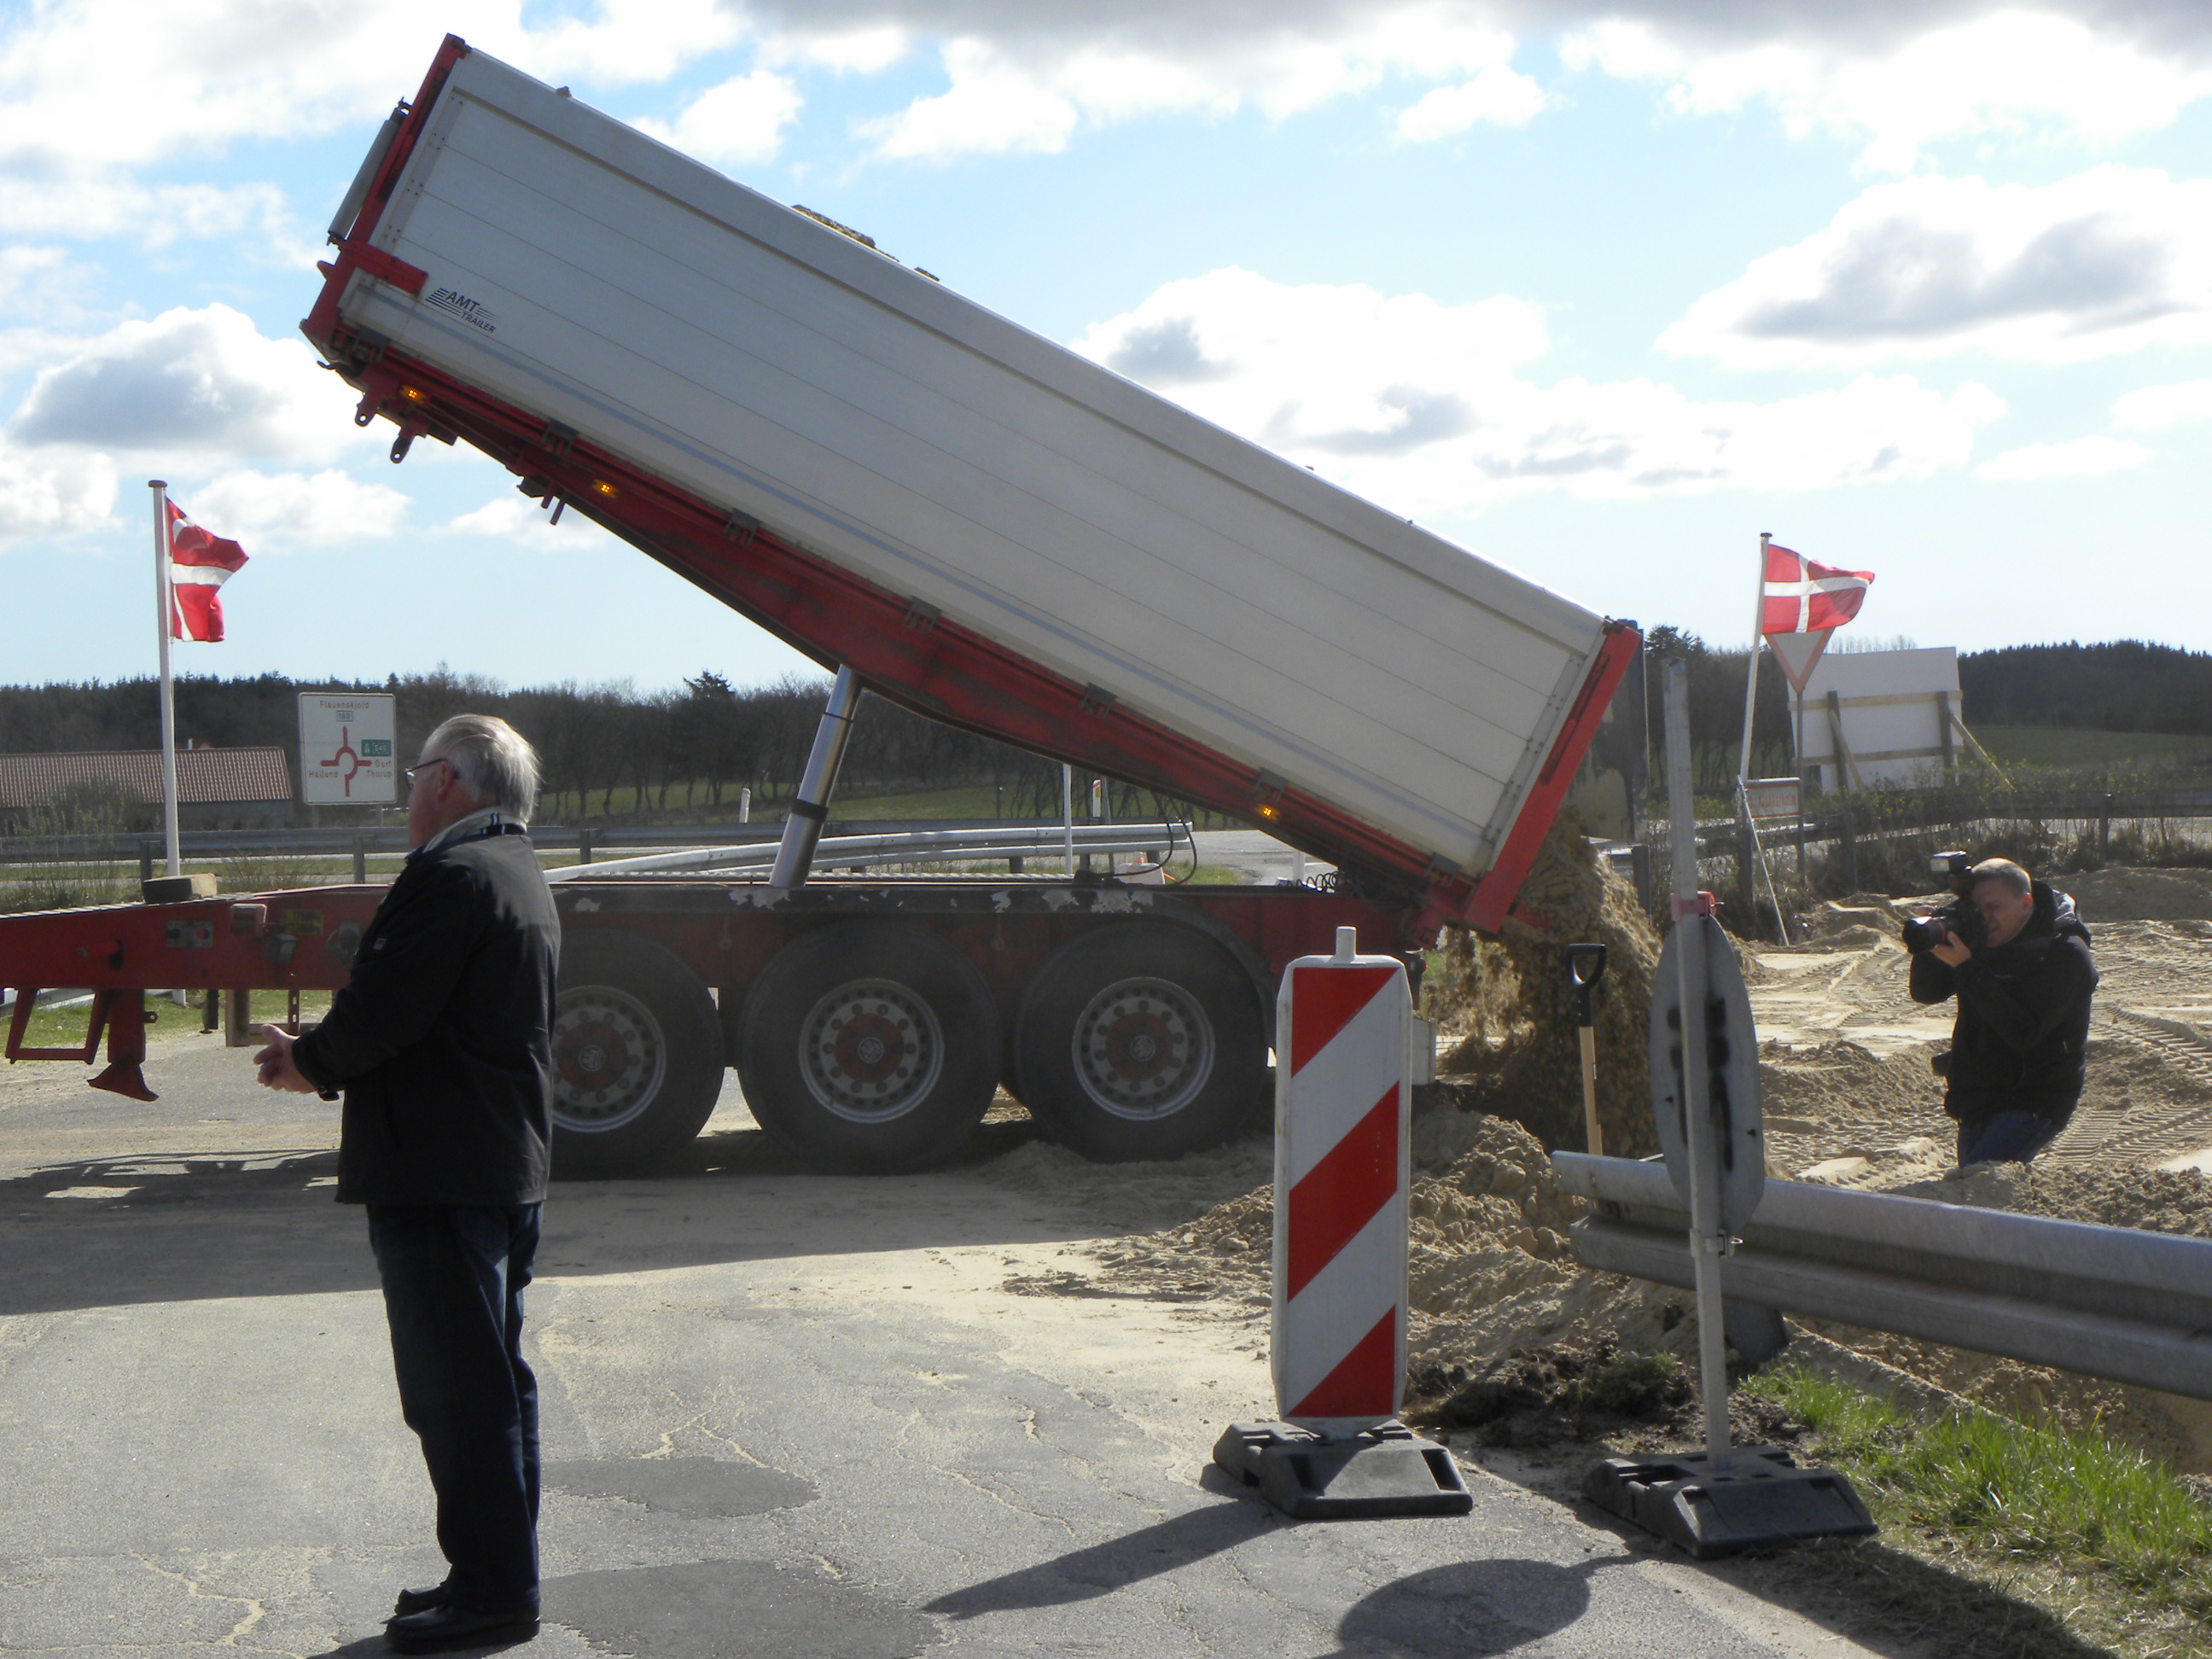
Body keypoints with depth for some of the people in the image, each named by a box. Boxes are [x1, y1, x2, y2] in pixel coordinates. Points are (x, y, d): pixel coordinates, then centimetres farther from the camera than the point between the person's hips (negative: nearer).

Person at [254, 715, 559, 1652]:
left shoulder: (452, 874, -16)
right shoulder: (519, 874, 17)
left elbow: (381, 1010, -21)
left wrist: (311, 1063, -1)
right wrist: (324, 1062, 11)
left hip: (437, 1177, -11)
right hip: (505, 1165, 11)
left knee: (456, 1389, -4)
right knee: (492, 1380, 16)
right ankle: (500, 1577, 24)